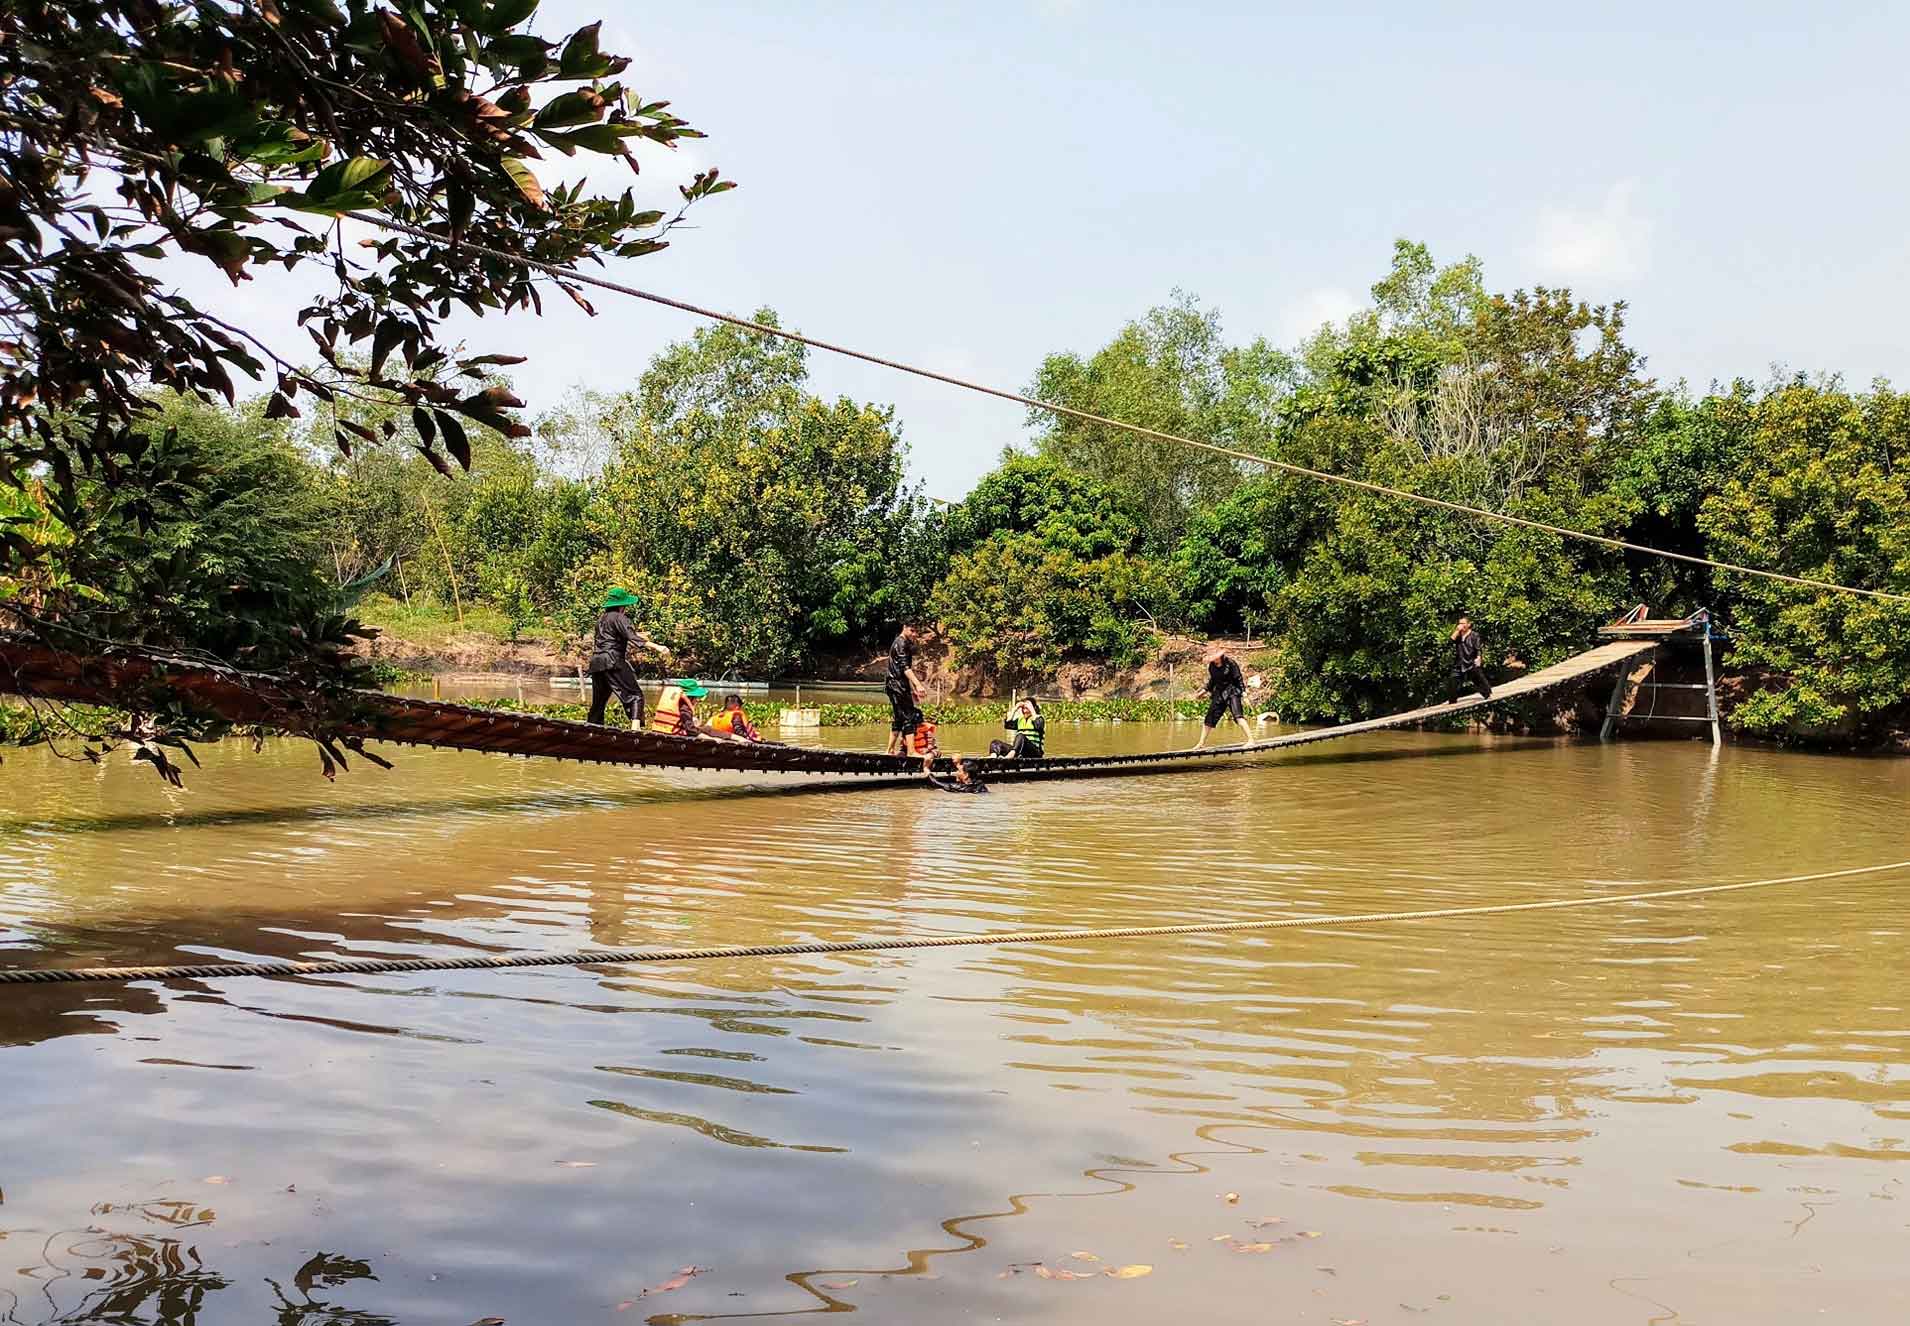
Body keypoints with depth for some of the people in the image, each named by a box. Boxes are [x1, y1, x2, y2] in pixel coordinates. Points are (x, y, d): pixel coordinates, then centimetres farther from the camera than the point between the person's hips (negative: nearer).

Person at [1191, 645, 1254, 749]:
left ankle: (1250, 739, -22)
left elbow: (1238, 678, -8)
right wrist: (1205, 690, 10)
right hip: (1218, 694, 6)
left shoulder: (1230, 663, -12)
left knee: (1237, 715, -23)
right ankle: (1201, 743, 18)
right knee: (1209, 719, 7)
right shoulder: (1211, 666, 4)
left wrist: (1243, 691, -13)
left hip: (1232, 692, -6)